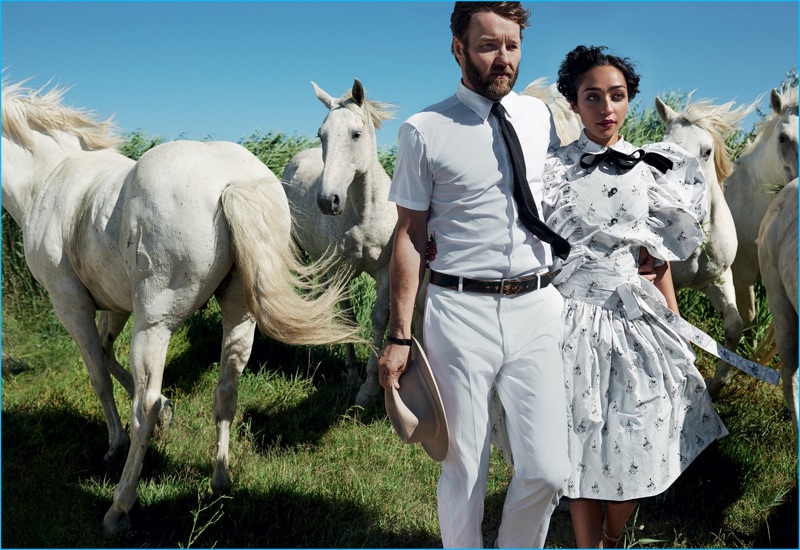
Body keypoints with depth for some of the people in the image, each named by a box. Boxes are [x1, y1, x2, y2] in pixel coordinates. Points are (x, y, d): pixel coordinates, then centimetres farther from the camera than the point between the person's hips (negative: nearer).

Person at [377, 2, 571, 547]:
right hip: (461, 310, -3)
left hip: (539, 308, 3)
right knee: (464, 471, 7)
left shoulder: (540, 116, 9)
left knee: (547, 472, 0)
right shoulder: (424, 132, -2)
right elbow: (410, 236, 0)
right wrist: (400, 335, -4)